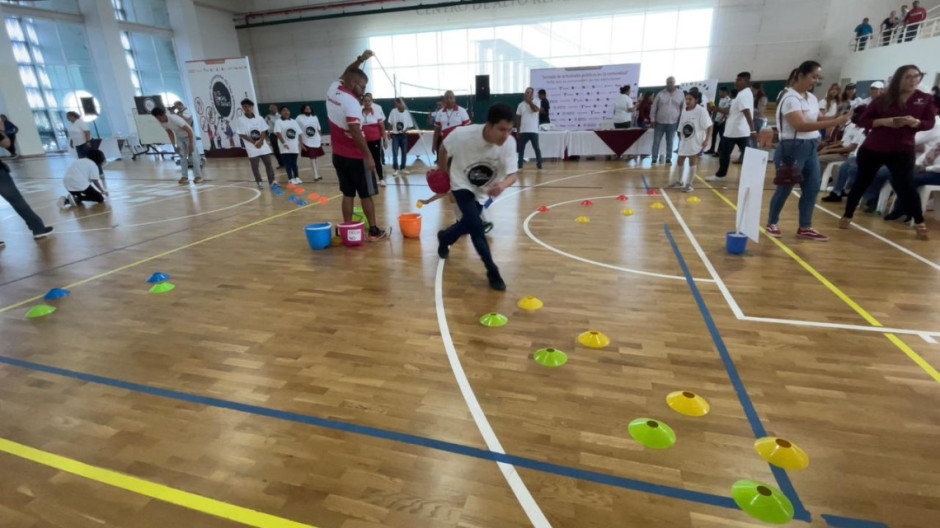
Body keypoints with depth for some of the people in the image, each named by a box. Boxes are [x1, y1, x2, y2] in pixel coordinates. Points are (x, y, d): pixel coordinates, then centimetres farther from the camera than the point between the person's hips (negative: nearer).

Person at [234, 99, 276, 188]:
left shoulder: (259, 118, 3)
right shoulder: (240, 120, -6)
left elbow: (264, 131, 3)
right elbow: (241, 135, -8)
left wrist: (260, 142, -13)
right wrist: (254, 142, -15)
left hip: (263, 145, 3)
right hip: (252, 148, -2)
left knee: (268, 164, 5)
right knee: (255, 166, 3)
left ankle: (272, 181, 14)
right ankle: (259, 182, 13)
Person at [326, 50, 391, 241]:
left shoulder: (333, 89, 6)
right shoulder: (351, 102, -19)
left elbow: (346, 74, 26)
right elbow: (356, 133, -26)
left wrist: (360, 59, 17)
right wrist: (368, 156, -24)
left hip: (338, 155, 8)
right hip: (355, 157, -8)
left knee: (348, 194, 11)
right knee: (366, 195, 3)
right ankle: (374, 231, 11)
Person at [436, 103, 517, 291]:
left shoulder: (509, 143, -27)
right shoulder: (463, 134, -31)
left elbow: (512, 175, -29)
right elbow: (443, 149, -11)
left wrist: (503, 185, -52)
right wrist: (443, 172, 2)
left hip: (483, 190, 4)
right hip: (462, 184, -4)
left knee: (467, 225, 18)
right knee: (476, 226, -21)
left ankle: (444, 238, 52)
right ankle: (493, 272, -9)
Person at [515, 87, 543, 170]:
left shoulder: (536, 103, 2)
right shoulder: (521, 105, 9)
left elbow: (535, 110, -21)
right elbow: (518, 118, 10)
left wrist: (529, 101, -10)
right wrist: (517, 131, 6)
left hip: (533, 131, -3)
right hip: (523, 131, 3)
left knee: (536, 148, 0)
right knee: (521, 148, 3)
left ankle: (539, 165, 9)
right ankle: (520, 165, 9)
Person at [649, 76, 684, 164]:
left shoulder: (680, 94, 3)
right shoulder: (660, 94, 1)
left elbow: (683, 109, 8)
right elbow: (654, 107, 2)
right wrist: (652, 119, -4)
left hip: (672, 123, 1)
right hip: (659, 122, 0)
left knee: (670, 142, 9)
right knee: (656, 141, 3)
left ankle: (668, 159, 19)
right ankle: (654, 159, 11)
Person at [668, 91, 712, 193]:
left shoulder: (701, 111, -14)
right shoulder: (684, 111, 5)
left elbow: (709, 126, -13)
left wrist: (707, 140, -19)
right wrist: (680, 139, 13)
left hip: (695, 142, -6)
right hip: (684, 141, 6)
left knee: (692, 162, -1)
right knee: (680, 161, 12)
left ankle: (689, 184, 9)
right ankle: (680, 182, 29)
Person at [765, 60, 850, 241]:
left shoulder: (811, 98, 13)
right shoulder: (790, 98, -15)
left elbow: (818, 119, 13)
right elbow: (801, 125, -25)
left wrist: (837, 117, -6)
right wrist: (834, 122, -26)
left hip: (811, 147, 9)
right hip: (792, 148, -9)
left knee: (812, 187, 7)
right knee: (785, 188, 1)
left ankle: (805, 228, 15)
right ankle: (772, 223, 18)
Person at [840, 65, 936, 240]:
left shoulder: (925, 99, 3)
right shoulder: (884, 99, 0)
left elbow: (930, 123, 2)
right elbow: (864, 120, -1)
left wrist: (915, 122, -19)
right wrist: (883, 121, -18)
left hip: (902, 151, 0)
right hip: (872, 149, 0)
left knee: (905, 186, -5)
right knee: (861, 183, 6)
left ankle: (919, 223, 9)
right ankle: (847, 216, 20)